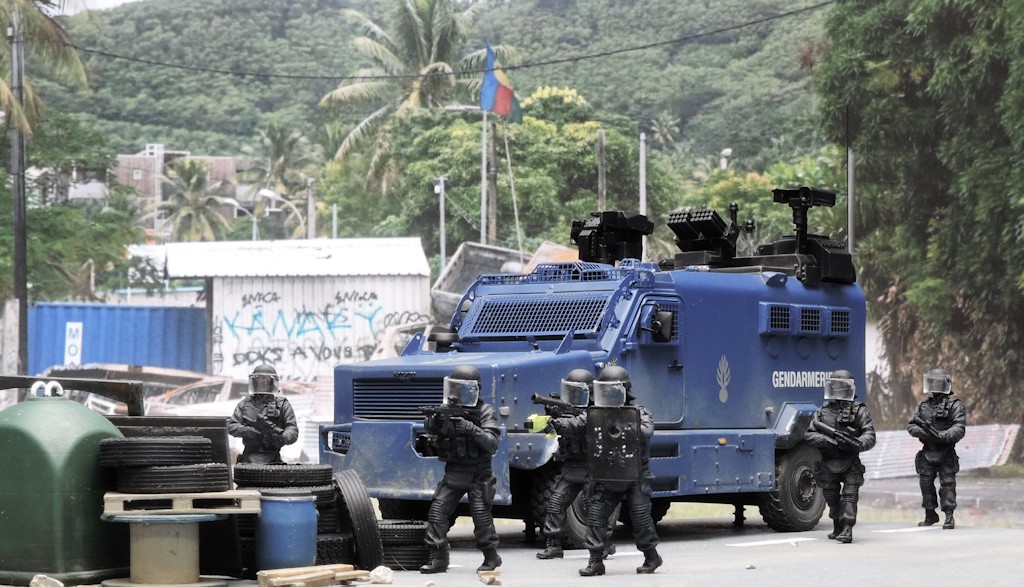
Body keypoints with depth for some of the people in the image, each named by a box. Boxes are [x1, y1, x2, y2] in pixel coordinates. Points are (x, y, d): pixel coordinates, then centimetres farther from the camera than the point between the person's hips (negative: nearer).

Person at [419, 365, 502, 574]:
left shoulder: (484, 411, -5)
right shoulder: (447, 410, 5)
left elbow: (492, 444, -16)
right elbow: (429, 428, -11)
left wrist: (471, 428, -30)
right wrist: (433, 420, -35)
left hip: (478, 474, -4)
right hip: (453, 472, 4)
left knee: (481, 514, -12)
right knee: (436, 512, -5)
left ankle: (491, 556, 5)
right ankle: (438, 559, 0)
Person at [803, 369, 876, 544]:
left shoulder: (858, 411, -3)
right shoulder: (823, 411, 8)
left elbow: (870, 436, -10)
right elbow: (809, 434, 6)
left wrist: (857, 444, -31)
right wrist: (823, 440, -15)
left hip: (850, 463, -4)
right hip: (828, 462, 4)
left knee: (849, 495, -12)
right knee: (831, 496, 12)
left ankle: (847, 529, -16)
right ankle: (837, 528, 27)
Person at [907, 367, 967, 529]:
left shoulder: (955, 405, -3)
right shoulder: (924, 405, 12)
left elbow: (959, 428, -13)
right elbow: (911, 425, 12)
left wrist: (943, 436, -28)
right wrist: (920, 431, -11)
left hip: (946, 453, -5)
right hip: (928, 452, 5)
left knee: (947, 483, -6)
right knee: (926, 483, 7)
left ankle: (949, 517, -4)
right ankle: (930, 515, 20)